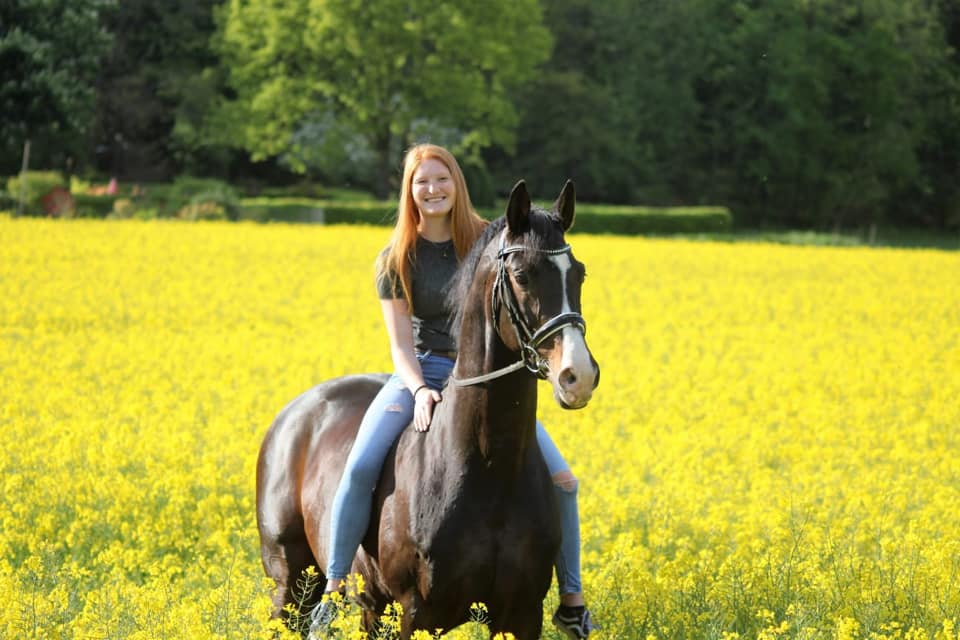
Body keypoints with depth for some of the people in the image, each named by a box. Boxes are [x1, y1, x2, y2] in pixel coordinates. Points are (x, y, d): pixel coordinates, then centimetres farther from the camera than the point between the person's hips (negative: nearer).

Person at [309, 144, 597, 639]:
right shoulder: (396, 260, 0)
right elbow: (400, 341, -4)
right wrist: (419, 390, -23)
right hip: (421, 374, -1)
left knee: (561, 479, -12)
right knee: (360, 467, -27)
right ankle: (333, 591, -17)